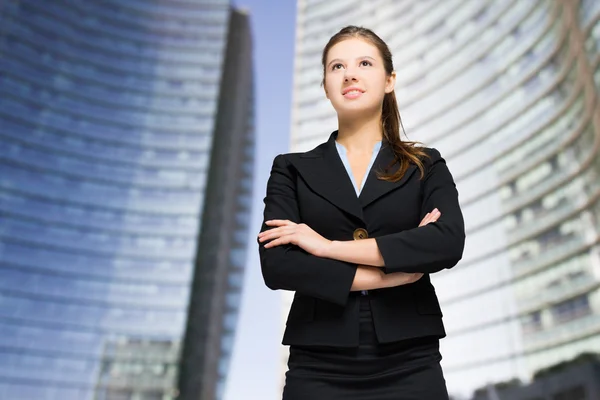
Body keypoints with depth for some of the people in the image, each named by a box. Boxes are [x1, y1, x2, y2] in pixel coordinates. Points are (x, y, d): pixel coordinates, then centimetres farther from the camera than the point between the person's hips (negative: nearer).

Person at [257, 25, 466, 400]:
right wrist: (394, 271, -11)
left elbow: (449, 243, -12)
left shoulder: (426, 166, 6)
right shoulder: (293, 170, 4)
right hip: (320, 368, 0)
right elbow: (276, 265, -9)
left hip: (409, 366, 1)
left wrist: (331, 246, -14)